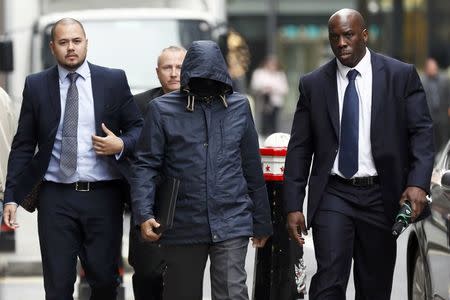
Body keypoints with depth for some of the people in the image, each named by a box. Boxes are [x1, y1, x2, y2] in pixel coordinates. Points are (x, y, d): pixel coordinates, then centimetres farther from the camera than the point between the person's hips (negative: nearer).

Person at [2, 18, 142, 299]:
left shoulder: (114, 80, 4)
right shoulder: (36, 85, 5)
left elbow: (137, 127, 10)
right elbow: (23, 146, 6)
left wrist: (121, 145, -12)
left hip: (103, 195, 0)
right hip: (55, 197, 0)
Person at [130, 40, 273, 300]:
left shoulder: (239, 107, 7)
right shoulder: (162, 110, 1)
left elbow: (252, 168, 12)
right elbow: (146, 165, -1)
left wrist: (262, 222, 15)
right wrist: (144, 215, -15)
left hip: (231, 224, 0)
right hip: (183, 226, 0)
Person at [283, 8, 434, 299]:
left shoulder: (402, 75, 1)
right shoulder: (313, 84, 4)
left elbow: (422, 131, -3)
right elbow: (299, 149, 5)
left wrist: (418, 183, -19)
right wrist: (293, 206, -1)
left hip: (381, 196, 0)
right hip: (333, 196, 0)